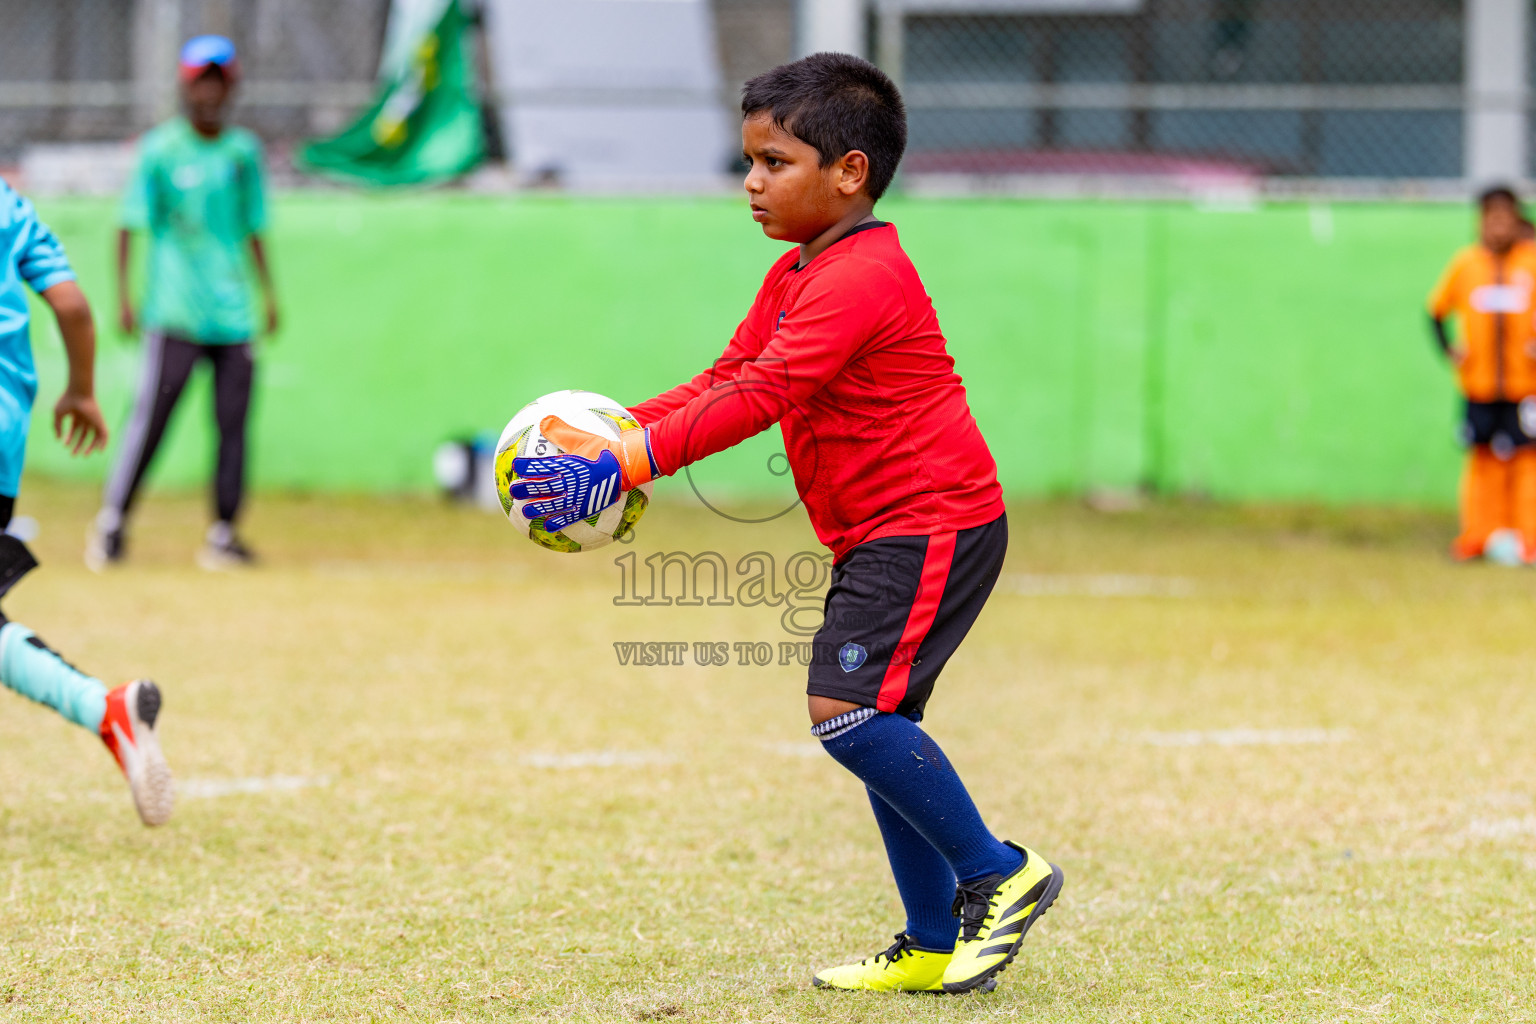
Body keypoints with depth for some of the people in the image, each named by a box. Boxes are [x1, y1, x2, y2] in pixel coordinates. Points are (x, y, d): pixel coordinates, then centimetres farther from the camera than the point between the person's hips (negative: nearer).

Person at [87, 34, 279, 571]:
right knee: (150, 416, -8)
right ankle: (111, 524, 1)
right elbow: (131, 224, -2)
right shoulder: (160, 149, -1)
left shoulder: (244, 151, 12)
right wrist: (124, 295, -10)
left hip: (233, 313, 4)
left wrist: (269, 294, 16)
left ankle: (223, 534, 5)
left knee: (232, 422, -1)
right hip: (174, 312, -4)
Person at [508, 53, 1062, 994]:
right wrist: (613, 430, 2)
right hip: (881, 536, 11)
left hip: (932, 524, -11)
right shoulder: (796, 275, 14)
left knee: (846, 708, -19)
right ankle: (935, 945, 16)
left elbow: (763, 395, -28)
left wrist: (630, 460, -33)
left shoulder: (860, 278, -19)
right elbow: (725, 379, 16)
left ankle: (999, 874, -8)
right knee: (877, 728, 11)